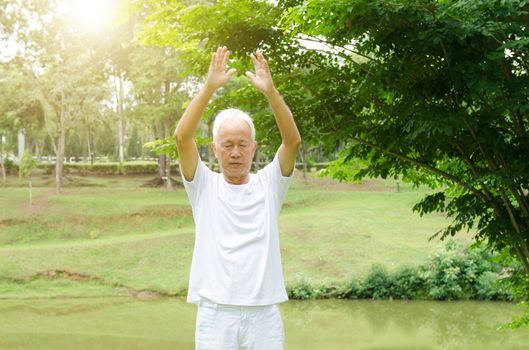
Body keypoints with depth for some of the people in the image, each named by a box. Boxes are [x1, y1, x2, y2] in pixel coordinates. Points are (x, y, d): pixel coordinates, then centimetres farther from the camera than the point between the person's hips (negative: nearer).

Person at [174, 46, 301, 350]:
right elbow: (183, 136, -11)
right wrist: (209, 87, -19)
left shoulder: (269, 185, 6)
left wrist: (270, 91, -21)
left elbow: (293, 141, -9)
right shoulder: (204, 186, 4)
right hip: (215, 314, -1)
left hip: (264, 314, 1)